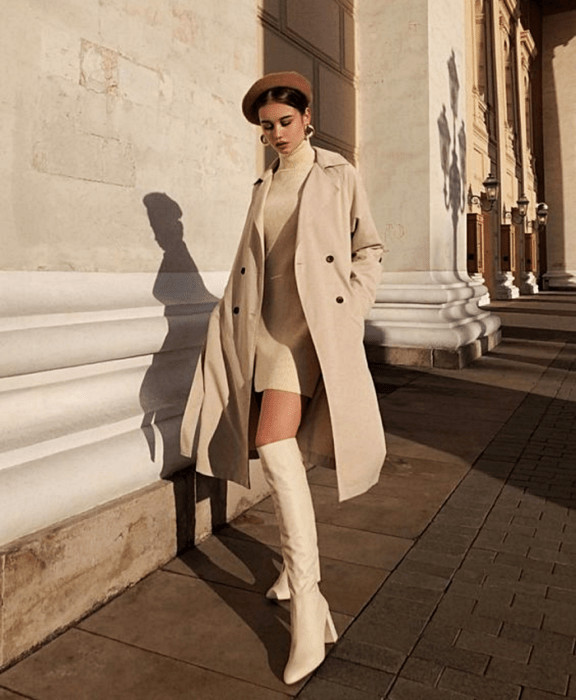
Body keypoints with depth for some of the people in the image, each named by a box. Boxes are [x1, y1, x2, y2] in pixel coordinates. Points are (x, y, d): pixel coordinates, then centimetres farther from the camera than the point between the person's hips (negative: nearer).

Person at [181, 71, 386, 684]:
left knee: (275, 444, -22)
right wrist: (228, 331, 11)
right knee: (275, 451, 7)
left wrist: (352, 308, -6)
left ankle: (306, 603, -15)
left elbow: (369, 249, 9)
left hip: (316, 323, -5)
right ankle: (298, 559, 27)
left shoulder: (339, 175, 7)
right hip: (267, 324, 6)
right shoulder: (263, 186, 20)